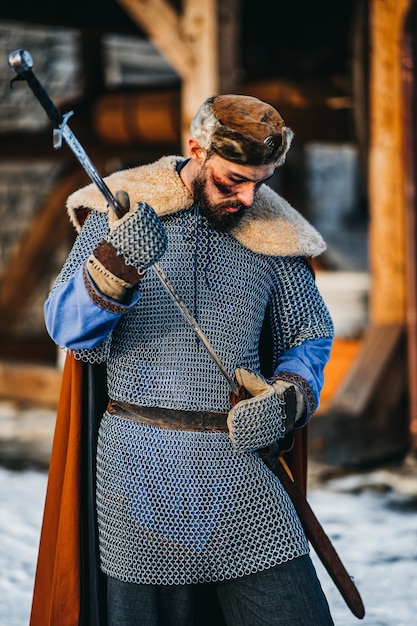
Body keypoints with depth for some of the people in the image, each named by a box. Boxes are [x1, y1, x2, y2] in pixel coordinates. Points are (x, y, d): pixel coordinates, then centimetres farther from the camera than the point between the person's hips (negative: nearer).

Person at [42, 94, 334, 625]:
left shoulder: (269, 232, 6)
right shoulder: (119, 213, 0)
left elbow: (311, 337, 16)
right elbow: (65, 327, -7)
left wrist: (288, 398, -6)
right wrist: (113, 266, -27)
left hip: (241, 474, 2)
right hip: (140, 470, -1)